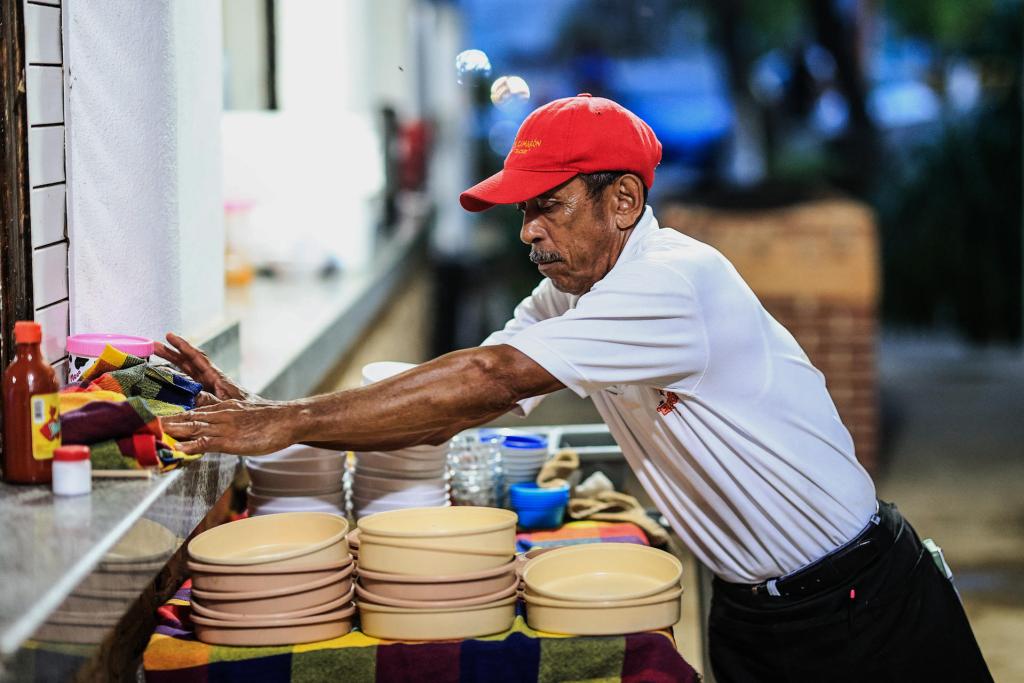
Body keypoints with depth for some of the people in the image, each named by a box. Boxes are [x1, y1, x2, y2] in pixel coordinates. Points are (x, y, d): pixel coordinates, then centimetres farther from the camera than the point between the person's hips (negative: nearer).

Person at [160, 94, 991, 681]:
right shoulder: (568, 299, 3)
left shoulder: (674, 281, -26)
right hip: (746, 608, 8)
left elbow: (488, 379, -30)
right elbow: (457, 409, -4)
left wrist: (290, 422, -28)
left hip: (860, 605, -8)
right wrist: (268, 414, -14)